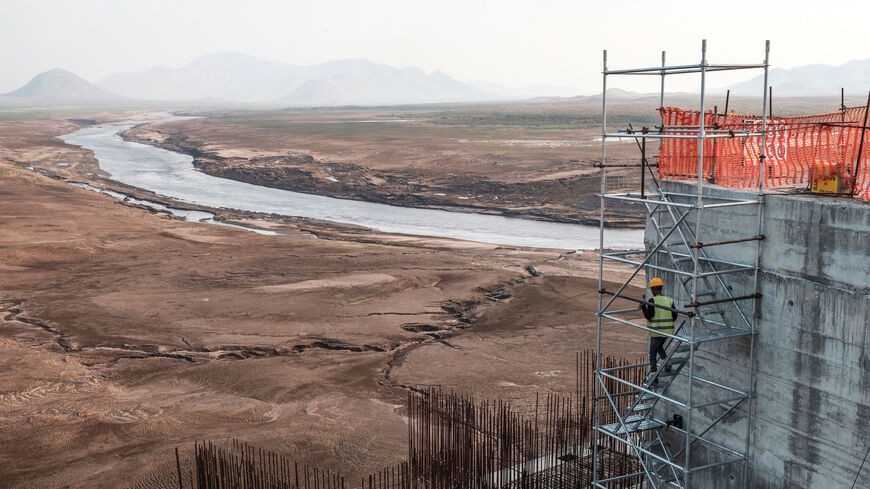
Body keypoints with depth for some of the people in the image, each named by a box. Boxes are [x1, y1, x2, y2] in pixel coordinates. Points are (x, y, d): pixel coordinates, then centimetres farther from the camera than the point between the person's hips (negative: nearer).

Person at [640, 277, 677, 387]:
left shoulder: (652, 301, -15)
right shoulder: (669, 300, 1)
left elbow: (648, 316, -15)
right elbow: (674, 317, 3)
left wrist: (643, 307, -2)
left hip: (656, 332, -5)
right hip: (667, 330, 5)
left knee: (653, 354, 5)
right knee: (660, 347, 32)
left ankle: (654, 379, 2)